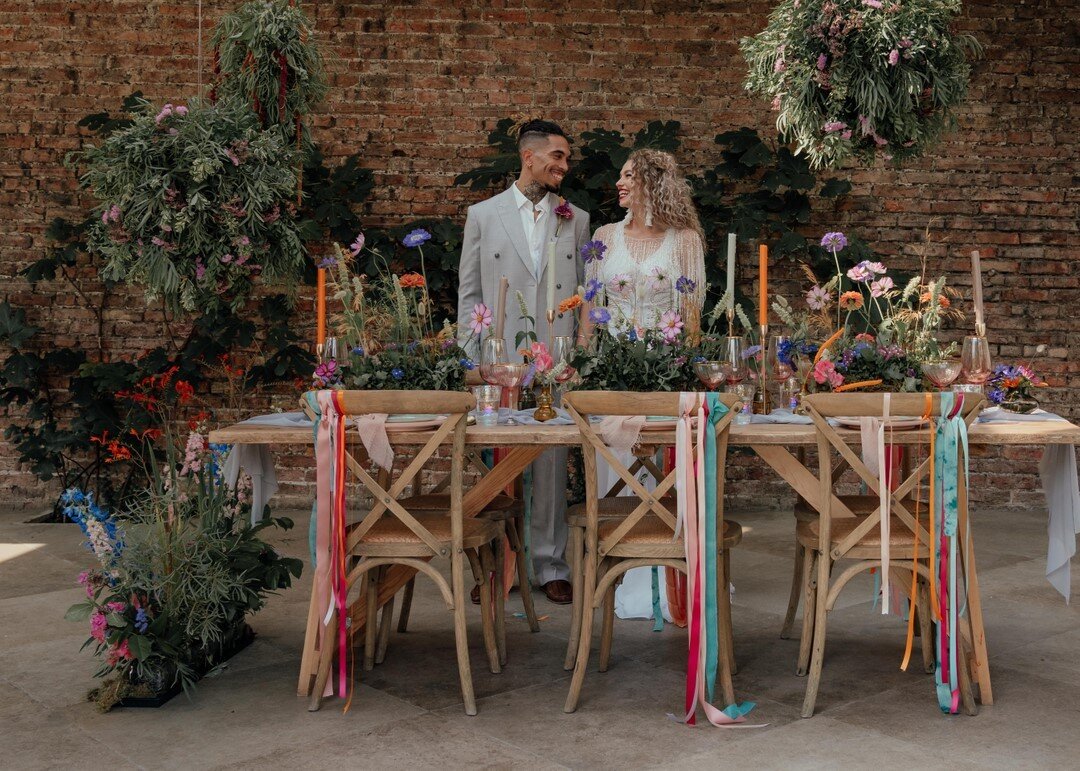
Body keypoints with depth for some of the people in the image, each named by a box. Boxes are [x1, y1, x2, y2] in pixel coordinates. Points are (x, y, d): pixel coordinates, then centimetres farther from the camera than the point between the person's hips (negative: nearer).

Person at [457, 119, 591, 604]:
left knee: (552, 464, 3)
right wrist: (473, 359, 0)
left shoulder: (576, 220, 11)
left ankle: (550, 565, 13)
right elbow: (468, 292, 7)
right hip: (498, 361, -1)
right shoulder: (483, 215, 7)